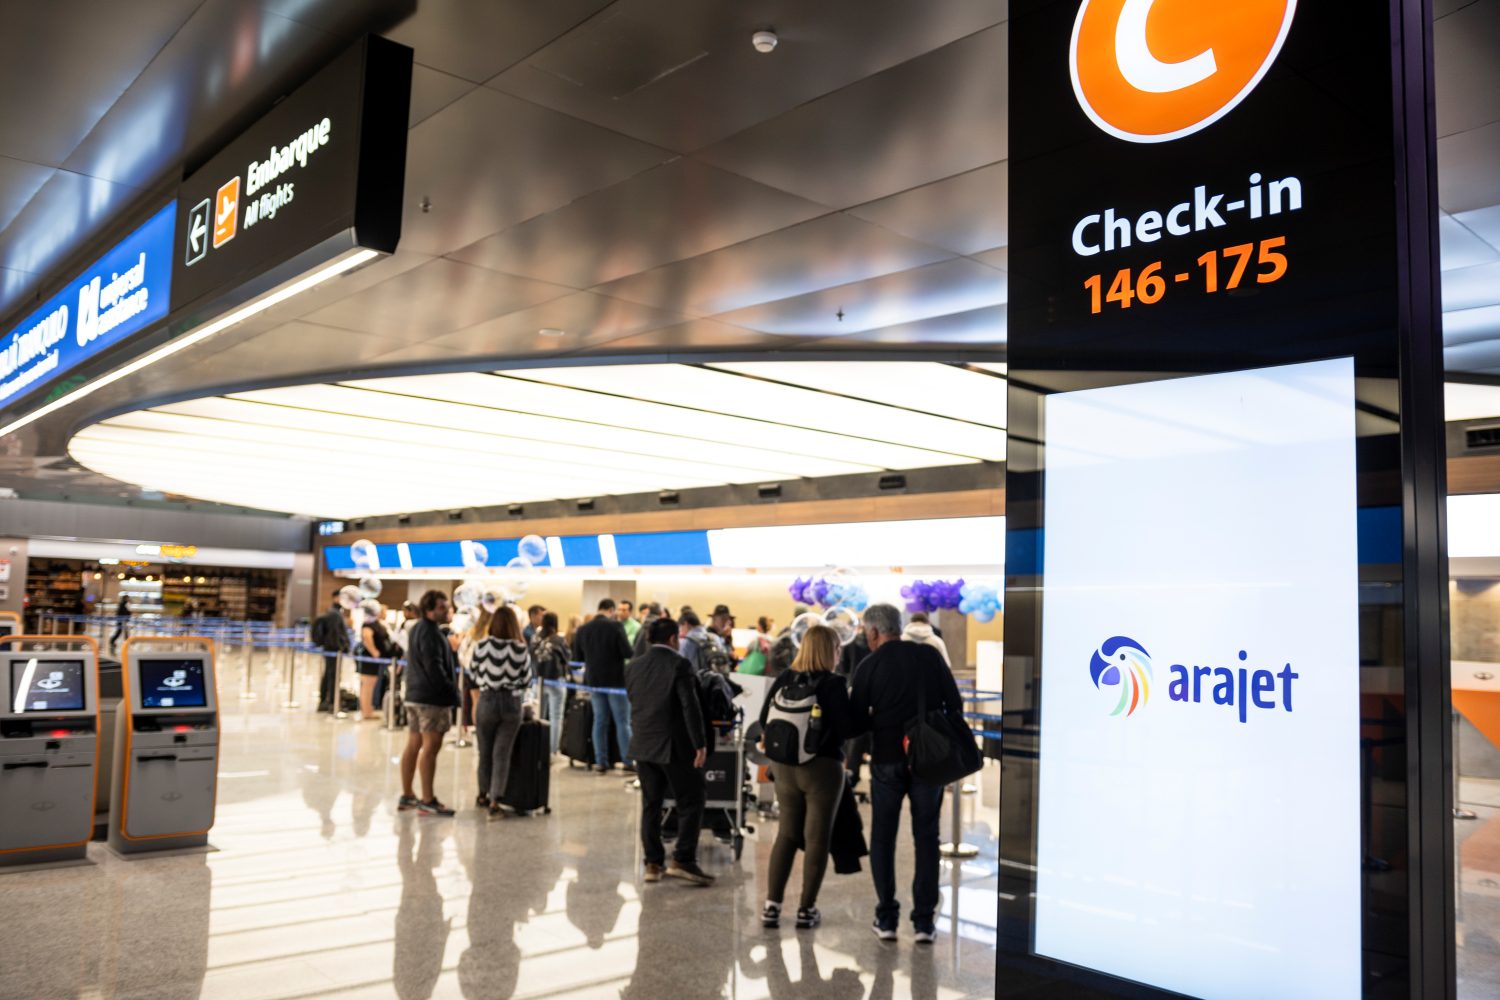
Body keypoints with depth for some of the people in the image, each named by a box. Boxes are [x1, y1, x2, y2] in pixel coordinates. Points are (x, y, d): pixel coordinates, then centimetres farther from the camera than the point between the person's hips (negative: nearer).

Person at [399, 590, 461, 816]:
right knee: (431, 746, -7)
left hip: (415, 695, 10)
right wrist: (452, 691, -13)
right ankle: (427, 800, -5)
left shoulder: (417, 629, 18)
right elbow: (434, 668, -21)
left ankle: (406, 796, 19)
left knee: (413, 745, 13)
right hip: (433, 698, -10)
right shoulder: (431, 633, -15)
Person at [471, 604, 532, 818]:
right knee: (502, 754, 4)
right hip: (512, 704, -1)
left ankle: (484, 795, 31)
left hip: (487, 700, 1)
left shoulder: (481, 646, -9)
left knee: (485, 752, 16)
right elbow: (526, 680, -1)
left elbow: (473, 672, 5)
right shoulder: (521, 649, -10)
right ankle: (495, 800, -4)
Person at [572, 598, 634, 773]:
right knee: (622, 721, 3)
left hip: (594, 680, 4)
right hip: (616, 680, -4)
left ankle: (600, 761, 10)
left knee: (600, 721, 10)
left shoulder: (583, 629, 0)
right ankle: (628, 760, 3)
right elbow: (627, 652, -16)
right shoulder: (615, 626, -14)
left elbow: (577, 656, 6)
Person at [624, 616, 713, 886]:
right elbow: (690, 707, -16)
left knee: (650, 804, 12)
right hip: (675, 746, -6)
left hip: (643, 745, 6)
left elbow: (634, 704, 14)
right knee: (690, 803, 3)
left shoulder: (633, 667, 7)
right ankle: (682, 860, -2)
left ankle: (653, 863, 15)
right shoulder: (679, 664, -12)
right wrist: (700, 744, -13)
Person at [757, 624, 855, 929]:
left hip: (784, 767, 5)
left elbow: (765, 722, 2)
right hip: (822, 768, -5)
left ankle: (772, 906, 14)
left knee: (786, 834, 16)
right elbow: (847, 727, -16)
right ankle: (806, 909, 12)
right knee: (817, 838, 8)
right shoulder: (833, 684, -15)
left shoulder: (783, 680, -1)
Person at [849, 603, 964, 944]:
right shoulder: (930, 656, 1)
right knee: (926, 838, 9)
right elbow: (955, 705, 2)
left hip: (887, 760, -1)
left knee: (882, 839, 11)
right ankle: (924, 921, 7)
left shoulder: (869, 666, -4)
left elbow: (856, 721, -3)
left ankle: (886, 919, 12)